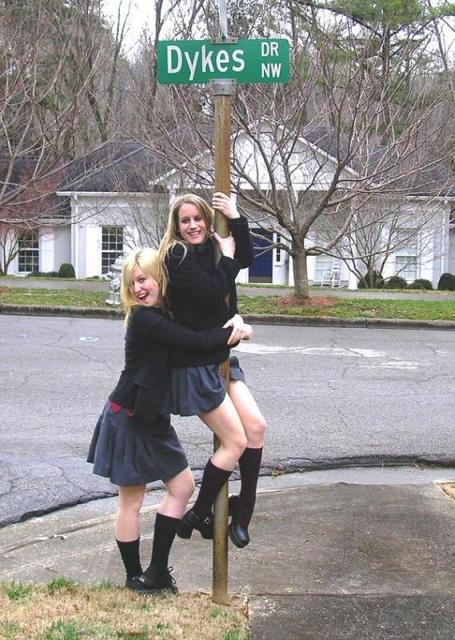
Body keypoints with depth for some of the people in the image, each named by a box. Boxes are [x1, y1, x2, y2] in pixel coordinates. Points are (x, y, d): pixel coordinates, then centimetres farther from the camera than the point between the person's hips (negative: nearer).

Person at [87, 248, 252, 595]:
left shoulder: (166, 314, 7)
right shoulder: (145, 319, -20)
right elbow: (199, 342, -26)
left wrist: (233, 320, -17)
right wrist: (239, 332, -11)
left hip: (152, 418, 9)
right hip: (128, 420, -9)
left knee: (183, 486, 11)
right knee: (132, 501, 3)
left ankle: (157, 571, 18)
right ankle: (134, 576, 19)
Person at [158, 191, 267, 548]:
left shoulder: (209, 249, 9)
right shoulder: (177, 256, -15)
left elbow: (246, 259, 6)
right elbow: (212, 294, -23)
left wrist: (235, 218, -3)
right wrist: (227, 257, -10)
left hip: (220, 358, 8)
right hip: (193, 364, -8)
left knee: (256, 427, 2)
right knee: (235, 441, -7)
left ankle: (243, 512, 14)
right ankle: (199, 515, 9)